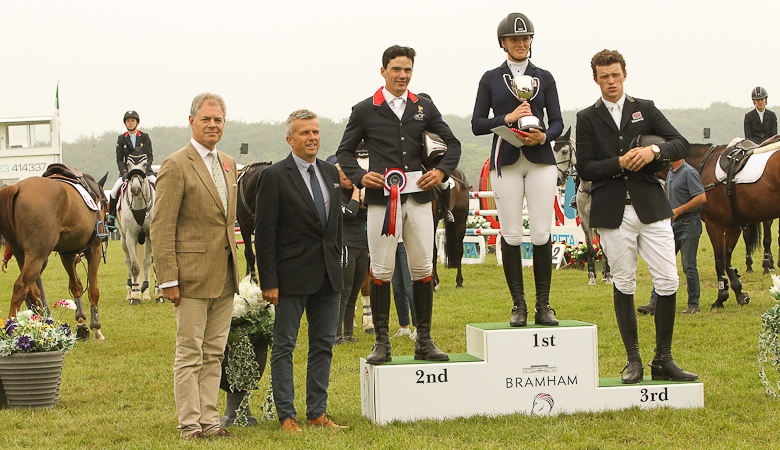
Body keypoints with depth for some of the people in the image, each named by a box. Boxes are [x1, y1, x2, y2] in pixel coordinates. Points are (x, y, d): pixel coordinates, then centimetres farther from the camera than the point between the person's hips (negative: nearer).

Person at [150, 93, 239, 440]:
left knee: (214, 353, 10)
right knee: (190, 355, -1)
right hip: (193, 275, -7)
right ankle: (189, 424, 6)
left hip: (224, 276, 7)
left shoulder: (228, 164, 14)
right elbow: (161, 228, -12)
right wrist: (168, 280, -16)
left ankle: (209, 420, 16)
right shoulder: (176, 166, -9)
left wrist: (234, 266, 17)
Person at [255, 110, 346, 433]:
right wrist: (268, 282, -14)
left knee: (323, 345, 10)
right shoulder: (274, 176, -7)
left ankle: (317, 412, 18)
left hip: (328, 275, 6)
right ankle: (286, 416, 7)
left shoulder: (330, 172, 11)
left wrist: (337, 262, 13)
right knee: (284, 346, 1)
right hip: (292, 277, -6)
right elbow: (264, 234, -10)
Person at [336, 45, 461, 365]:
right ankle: (382, 342, 5)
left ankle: (424, 341, 11)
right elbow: (344, 152, 12)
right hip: (381, 197, -2)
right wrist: (360, 176, -7)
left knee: (422, 269, 2)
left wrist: (442, 171, -1)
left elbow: (452, 144, 18)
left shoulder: (424, 108, 13)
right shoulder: (364, 111, 7)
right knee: (381, 271, -3)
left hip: (419, 197, 2)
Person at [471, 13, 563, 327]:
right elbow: (477, 125, 5)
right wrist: (507, 119, -11)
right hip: (505, 161, 0)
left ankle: (543, 306, 1)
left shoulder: (544, 78, 12)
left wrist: (544, 136, -12)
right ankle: (518, 305, 3)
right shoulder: (490, 79, 10)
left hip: (540, 160, 1)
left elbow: (557, 122, 10)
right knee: (511, 234, -4)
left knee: (542, 234, -6)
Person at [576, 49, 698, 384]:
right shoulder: (587, 118, 8)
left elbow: (682, 145, 6)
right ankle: (633, 361, 12)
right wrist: (620, 164, -13)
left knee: (668, 282, -3)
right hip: (613, 213, -1)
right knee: (623, 285, 3)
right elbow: (585, 168, 1)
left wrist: (654, 151, -13)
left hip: (651, 207, 1)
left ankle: (663, 360, 7)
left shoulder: (645, 109, 11)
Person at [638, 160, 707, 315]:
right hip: (673, 223, 9)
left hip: (688, 224, -9)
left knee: (689, 266, -2)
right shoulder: (670, 173, 14)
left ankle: (694, 305, 8)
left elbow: (702, 198, -22)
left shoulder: (689, 172, -13)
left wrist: (678, 210, -20)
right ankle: (654, 302, 1)